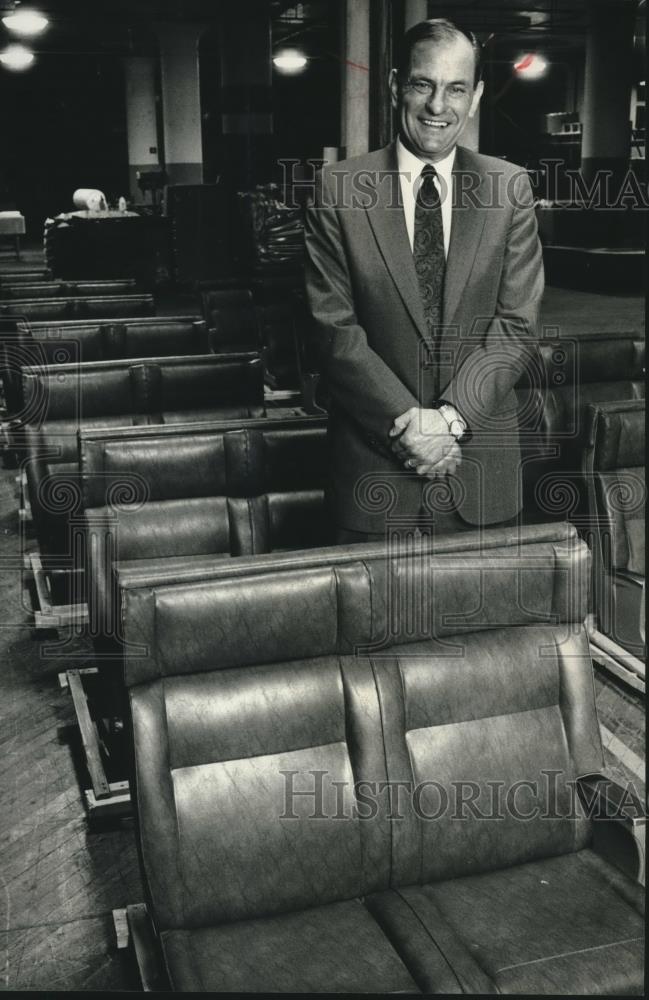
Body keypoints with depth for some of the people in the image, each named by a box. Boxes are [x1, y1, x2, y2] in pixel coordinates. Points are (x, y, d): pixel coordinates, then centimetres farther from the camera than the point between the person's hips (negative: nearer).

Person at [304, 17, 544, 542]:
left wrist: (451, 416, -15)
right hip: (373, 458, -1)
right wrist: (406, 419, -15)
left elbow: (517, 324, -2)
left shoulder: (511, 187, 2)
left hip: (481, 456, 2)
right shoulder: (338, 189, -3)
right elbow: (335, 326, -7)